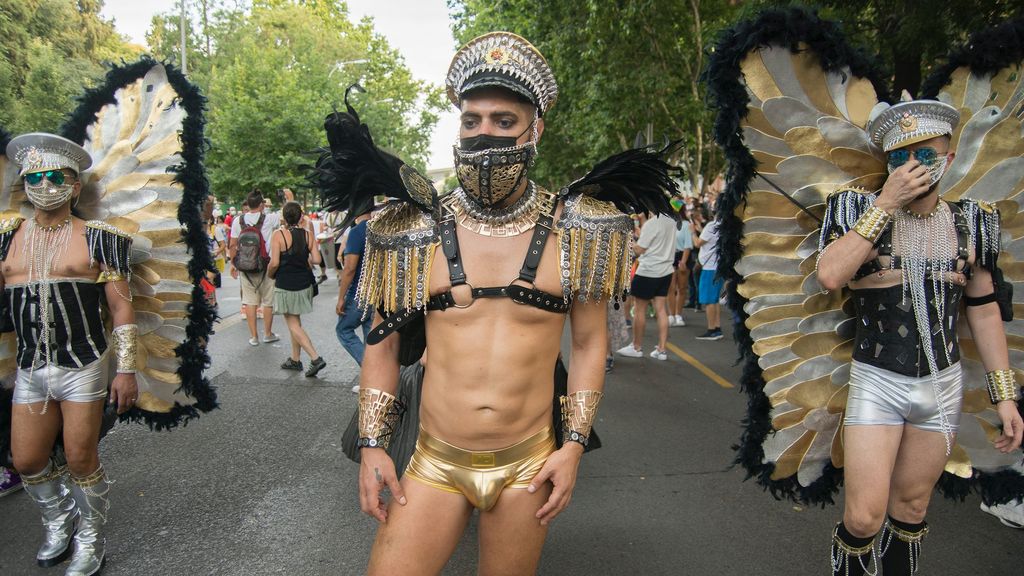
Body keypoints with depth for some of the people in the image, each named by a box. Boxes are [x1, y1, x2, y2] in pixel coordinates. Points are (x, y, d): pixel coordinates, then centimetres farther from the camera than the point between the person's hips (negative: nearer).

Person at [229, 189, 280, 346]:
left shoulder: (238, 220, -3)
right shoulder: (269, 219, -11)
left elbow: (233, 245, 1)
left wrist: (233, 263, 12)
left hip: (245, 267, 2)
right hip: (266, 266, -2)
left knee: (250, 301, 9)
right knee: (268, 301, 11)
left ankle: (253, 336, 13)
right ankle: (268, 334, 21)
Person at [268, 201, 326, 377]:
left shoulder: (278, 235, -13)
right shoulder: (308, 234, -2)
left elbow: (274, 263, -17)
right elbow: (316, 259, -5)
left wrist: (270, 275, 4)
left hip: (286, 285, -5)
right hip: (304, 283, 5)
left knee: (293, 324, 2)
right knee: (295, 321, 19)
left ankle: (315, 358, -10)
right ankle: (295, 359, 25)